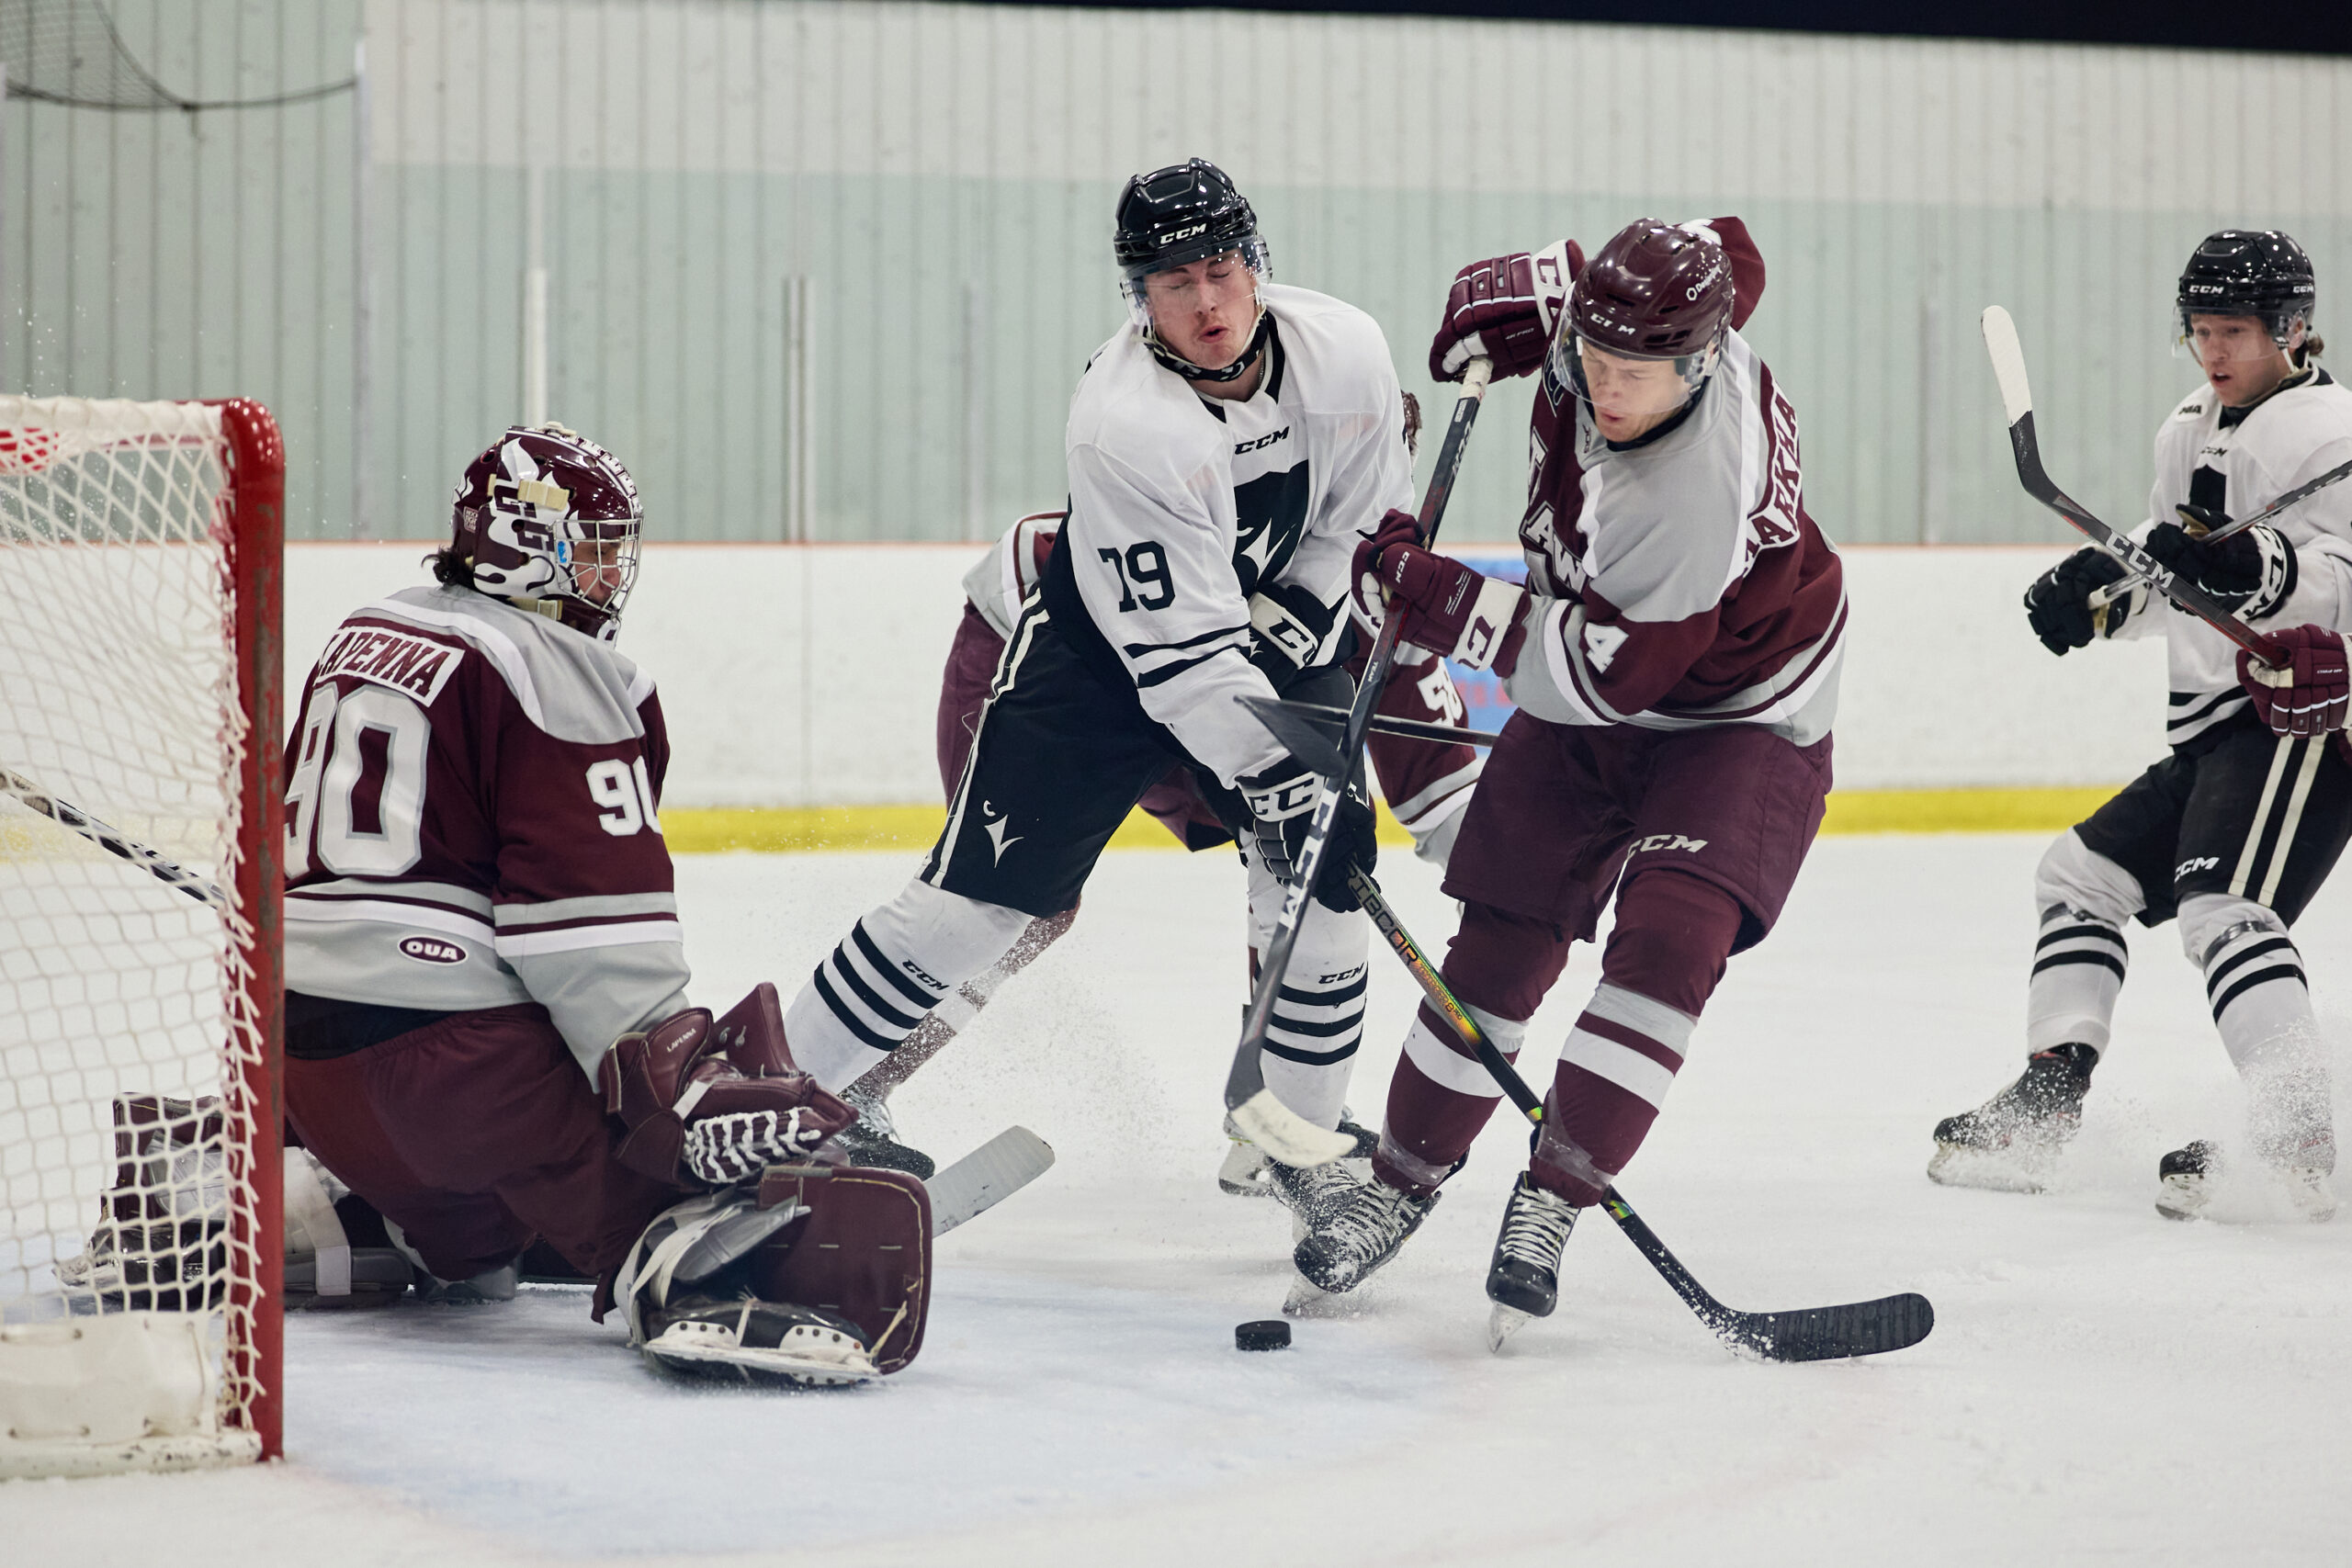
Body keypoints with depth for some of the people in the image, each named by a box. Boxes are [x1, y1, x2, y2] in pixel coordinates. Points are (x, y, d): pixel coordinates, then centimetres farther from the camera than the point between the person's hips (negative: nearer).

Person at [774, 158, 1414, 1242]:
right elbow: (1181, 649, -31)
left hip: (1272, 629, 5)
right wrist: (1269, 778, -34)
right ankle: (786, 1085, 1)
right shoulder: (1126, 420, -31)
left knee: (1323, 892, -5)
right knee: (980, 890, -10)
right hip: (1099, 649, -5)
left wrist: (1294, 607, -12)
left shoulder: (1343, 352, -16)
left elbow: (1367, 519, 3)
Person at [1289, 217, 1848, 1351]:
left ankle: (1552, 1202, -21)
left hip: (1734, 716, -7)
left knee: (1670, 937, -26)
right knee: (1502, 944, 4)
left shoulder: (1701, 495, -38)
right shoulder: (1615, 313, -18)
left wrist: (1438, 598, -29)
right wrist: (1502, 304, 0)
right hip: (1587, 706, 7)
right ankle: (1406, 1178, 19)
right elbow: (1733, 249, 7)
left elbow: (1603, 670, -33)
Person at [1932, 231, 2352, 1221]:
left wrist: (2248, 566, -40)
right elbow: (2162, 567, 27)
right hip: (2216, 727, 10)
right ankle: (2046, 1101, 13)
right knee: (2085, 873, 12)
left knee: (2223, 906, -27)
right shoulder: (2191, 434, 19)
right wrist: (2094, 586, 7)